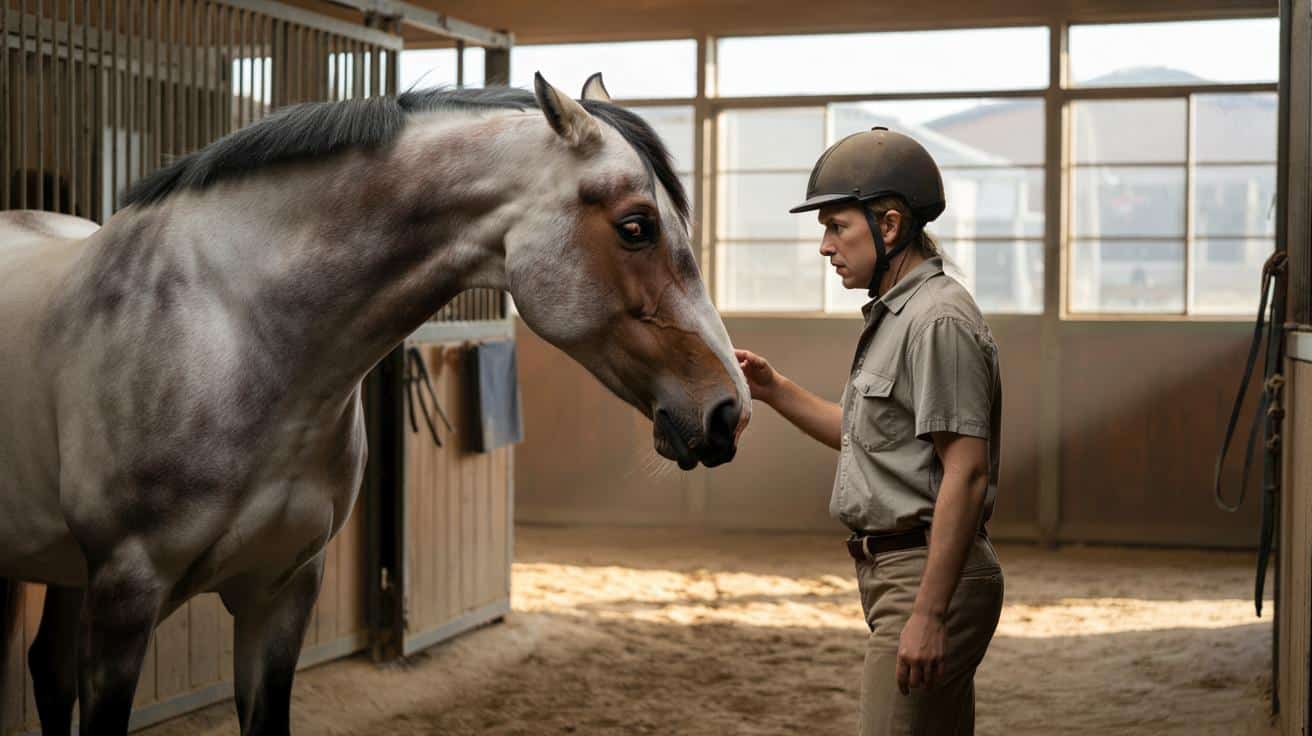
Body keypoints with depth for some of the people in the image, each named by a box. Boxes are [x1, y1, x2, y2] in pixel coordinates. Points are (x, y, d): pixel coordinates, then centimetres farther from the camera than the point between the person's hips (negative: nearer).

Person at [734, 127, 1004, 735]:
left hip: (928, 577, -11)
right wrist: (773, 389, 17)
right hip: (891, 568, 11)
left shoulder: (938, 321, -16)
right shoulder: (894, 316, 17)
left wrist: (928, 615, -26)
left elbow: (966, 473, -23)